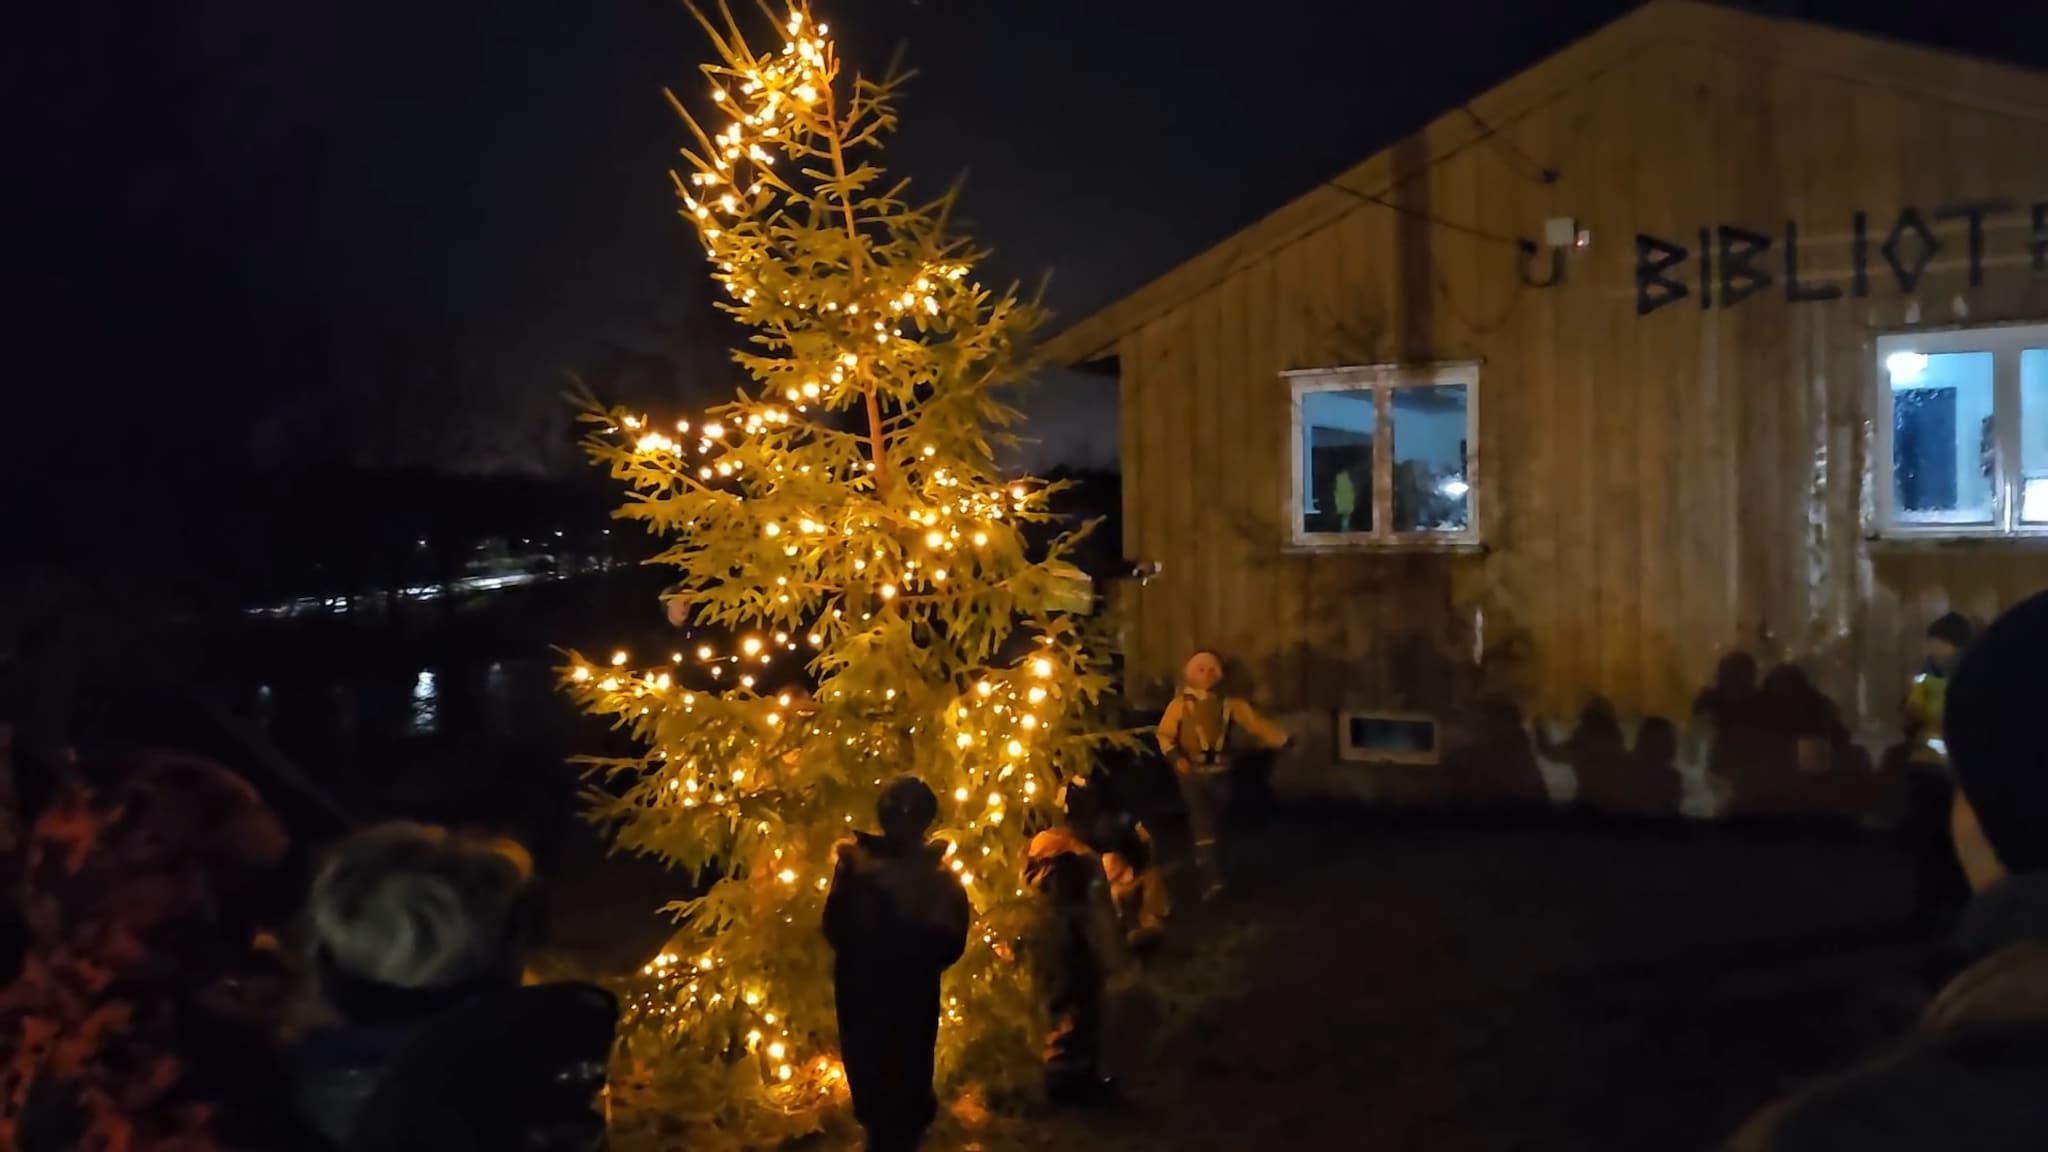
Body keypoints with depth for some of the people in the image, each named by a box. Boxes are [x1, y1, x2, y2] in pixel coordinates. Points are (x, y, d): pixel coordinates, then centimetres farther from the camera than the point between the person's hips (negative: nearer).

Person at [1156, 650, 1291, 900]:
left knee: (1214, 824, 14)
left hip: (1220, 772, 3)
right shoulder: (1180, 704, -1)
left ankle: (1205, 867, 35)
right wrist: (1176, 757, -16)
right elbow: (1164, 734, 0)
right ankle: (1212, 879, -18)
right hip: (1192, 773, -3)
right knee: (1202, 824, -14)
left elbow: (1256, 723, -1)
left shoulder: (1229, 704, 5)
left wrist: (1282, 740, -12)